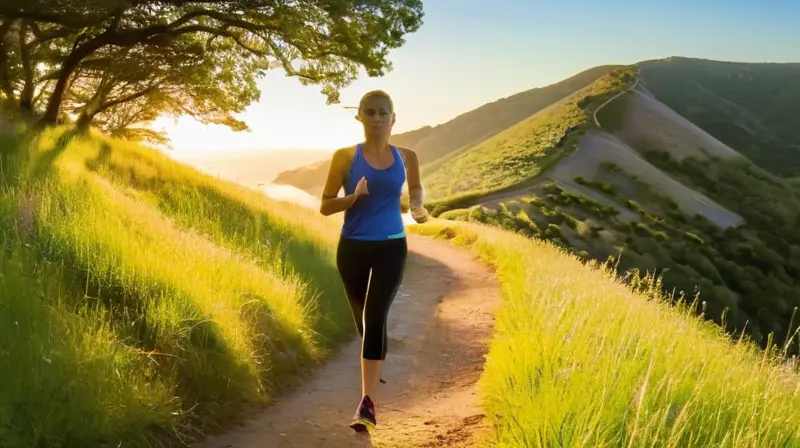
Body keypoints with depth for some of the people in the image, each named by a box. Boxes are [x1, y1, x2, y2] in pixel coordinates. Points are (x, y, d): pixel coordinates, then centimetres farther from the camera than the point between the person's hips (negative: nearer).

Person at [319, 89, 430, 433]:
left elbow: (417, 189, 24)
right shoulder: (345, 156, -4)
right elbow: (325, 206, -2)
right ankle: (374, 370, 48)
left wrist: (417, 207, 2)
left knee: (375, 318, -16)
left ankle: (367, 403, -16)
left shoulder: (406, 158, 3)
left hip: (391, 248, -1)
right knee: (364, 320, 16)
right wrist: (355, 196, -20)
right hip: (353, 248, 1)